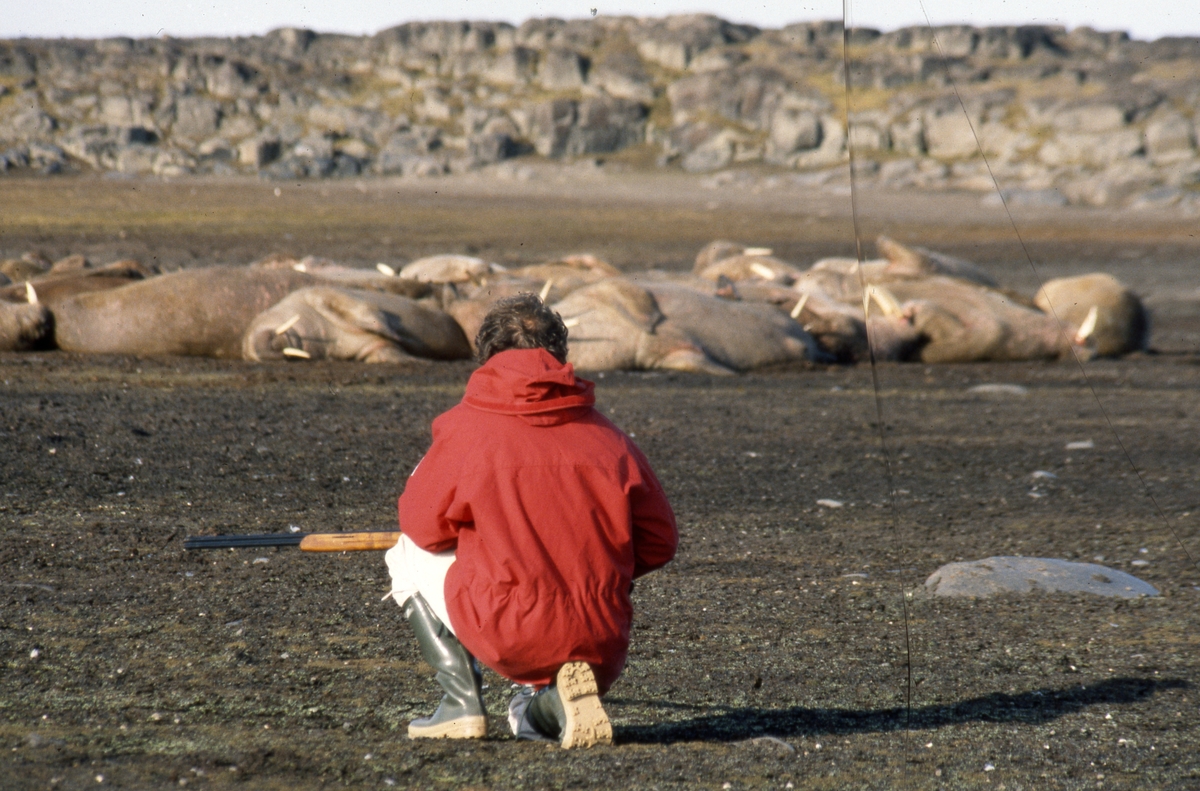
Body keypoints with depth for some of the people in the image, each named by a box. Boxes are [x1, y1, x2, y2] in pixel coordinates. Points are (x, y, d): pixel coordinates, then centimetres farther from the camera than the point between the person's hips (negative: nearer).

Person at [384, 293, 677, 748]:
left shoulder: (466, 427, -2)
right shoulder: (609, 438, 7)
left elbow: (424, 527, 6)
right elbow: (660, 543, 10)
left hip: (504, 637, -4)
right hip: (601, 644, 4)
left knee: (408, 554, 22)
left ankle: (462, 701, 8)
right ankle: (547, 705, 1)